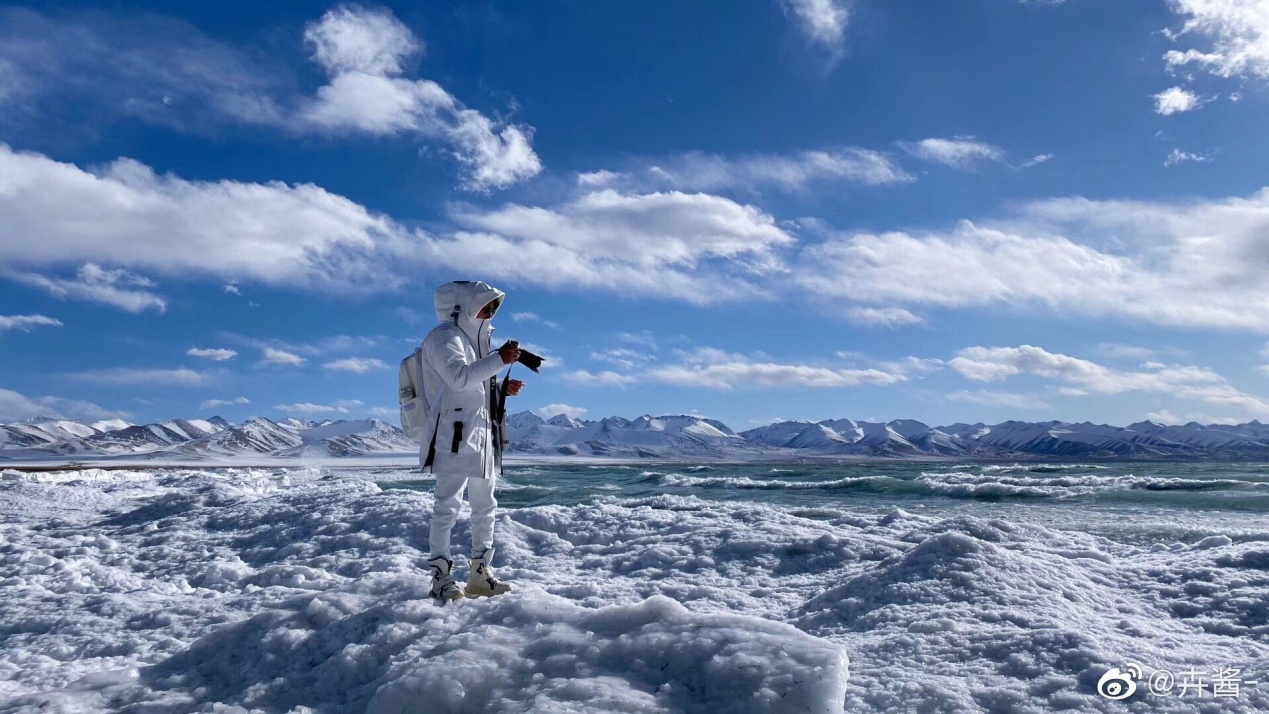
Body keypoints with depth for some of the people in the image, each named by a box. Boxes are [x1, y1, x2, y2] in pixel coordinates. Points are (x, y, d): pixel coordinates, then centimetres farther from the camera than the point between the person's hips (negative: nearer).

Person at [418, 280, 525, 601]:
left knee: (485, 506, 12)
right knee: (448, 504, -7)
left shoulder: (473, 339, 22)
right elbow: (459, 377, -25)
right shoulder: (445, 337, -8)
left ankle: (481, 574, 20)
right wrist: (499, 359, -22)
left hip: (481, 434, 10)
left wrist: (502, 388, 10)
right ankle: (441, 578, -1)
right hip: (454, 434, -10)